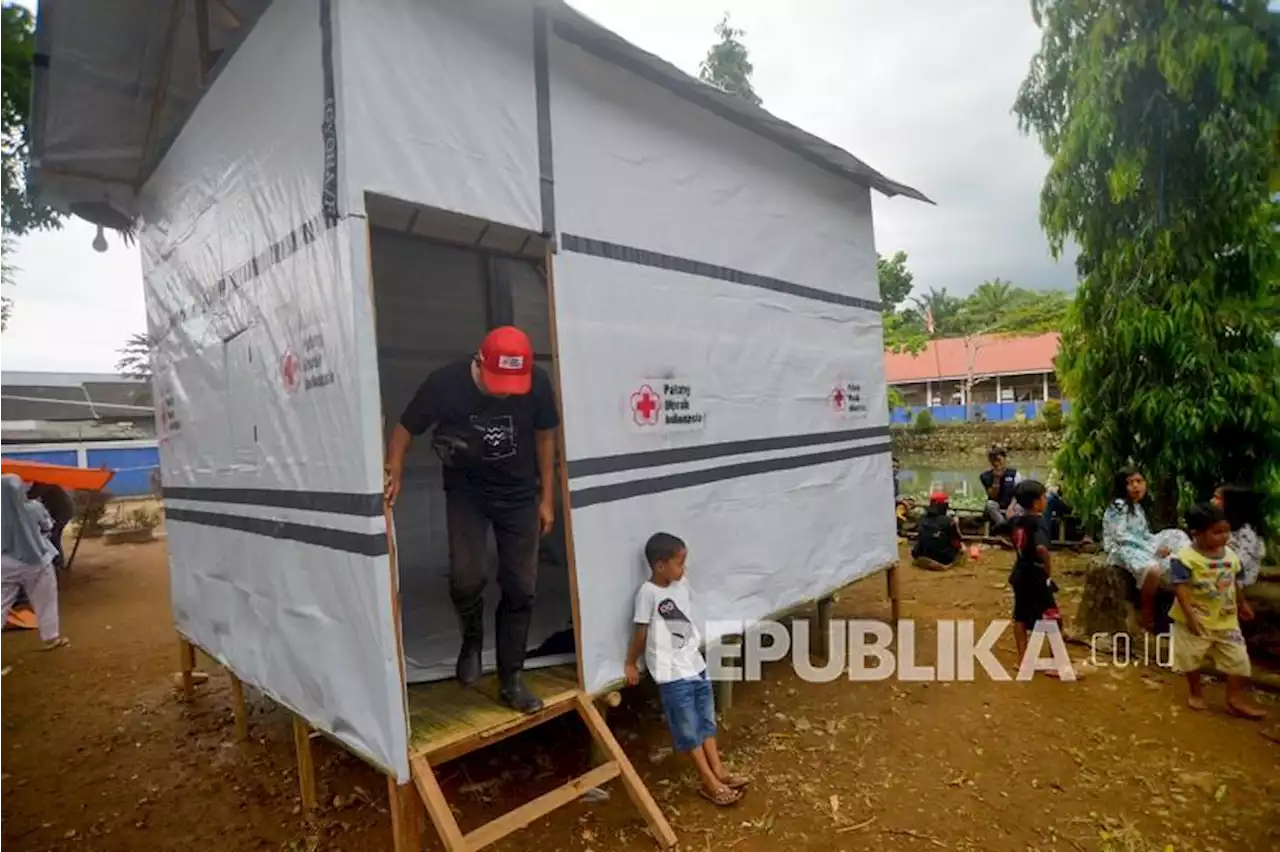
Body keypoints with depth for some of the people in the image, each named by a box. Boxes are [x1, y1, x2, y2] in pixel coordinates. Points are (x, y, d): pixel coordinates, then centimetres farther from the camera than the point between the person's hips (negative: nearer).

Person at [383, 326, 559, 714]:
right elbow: (406, 429, -8)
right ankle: (472, 637, 19)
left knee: (520, 588, 2)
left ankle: (510, 680, 20)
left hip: (519, 493, 1)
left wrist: (547, 498, -1)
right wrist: (394, 472, -26)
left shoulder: (537, 384, -19)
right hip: (466, 491, -1)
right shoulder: (445, 384, -22)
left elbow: (545, 436, -3)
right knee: (466, 577, -17)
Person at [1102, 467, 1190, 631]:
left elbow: (1145, 534, 16)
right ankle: (1146, 612, -13)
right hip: (1122, 549, -10)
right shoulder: (1119, 505, -11)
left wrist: (1160, 545, -4)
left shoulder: (1139, 506, 17)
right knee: (1152, 569, -33)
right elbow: (1119, 535, -19)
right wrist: (1151, 548, -19)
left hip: (1139, 547, 10)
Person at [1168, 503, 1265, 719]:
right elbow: (1180, 588, -24)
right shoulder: (1185, 558, -22)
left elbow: (1234, 583, 17)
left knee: (1238, 658, 6)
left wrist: (1242, 604, 27)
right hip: (1195, 620, -5)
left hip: (1226, 620, 5)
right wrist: (1190, 615, -28)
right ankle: (1195, 692, 33)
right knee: (1191, 658, 11)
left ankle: (1235, 699, 22)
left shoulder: (1231, 556, 0)